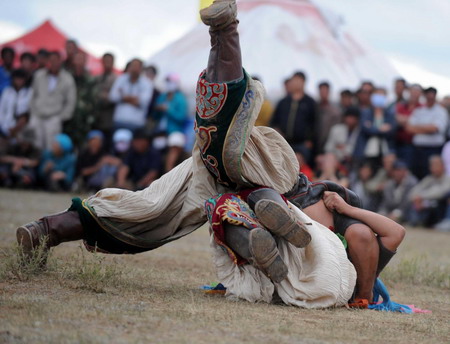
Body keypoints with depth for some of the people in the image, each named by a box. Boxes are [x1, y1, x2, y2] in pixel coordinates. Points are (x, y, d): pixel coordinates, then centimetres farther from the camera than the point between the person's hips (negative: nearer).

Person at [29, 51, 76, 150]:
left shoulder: (67, 80, 0)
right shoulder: (39, 75, 8)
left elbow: (71, 101, 4)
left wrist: (62, 117, -1)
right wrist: (33, 111, 11)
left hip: (53, 119, -2)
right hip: (37, 117, 2)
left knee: (51, 148, -11)